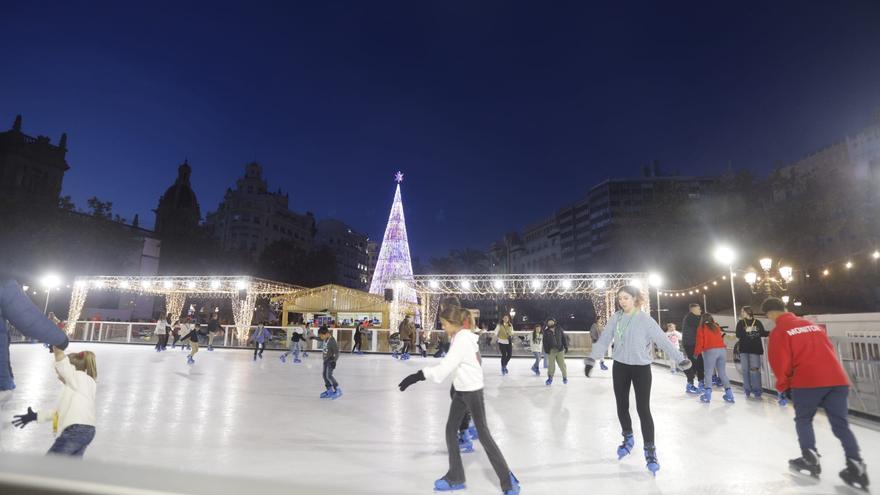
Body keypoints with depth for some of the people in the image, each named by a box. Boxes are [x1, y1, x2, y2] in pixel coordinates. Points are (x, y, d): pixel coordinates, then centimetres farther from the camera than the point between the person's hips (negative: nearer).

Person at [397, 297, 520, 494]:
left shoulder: (462, 340, -25)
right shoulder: (461, 336, 4)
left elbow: (443, 369, -34)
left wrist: (416, 376, -36)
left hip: (472, 392, -9)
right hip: (461, 390, 9)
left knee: (483, 435, 1)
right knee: (450, 430, 11)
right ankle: (455, 477, 25)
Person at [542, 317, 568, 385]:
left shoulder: (559, 329, 4)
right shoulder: (546, 332, 2)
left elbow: (564, 338, 7)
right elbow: (545, 341, 3)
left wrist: (566, 346, 2)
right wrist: (546, 349, -6)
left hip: (560, 349, 1)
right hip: (551, 350, 0)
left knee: (562, 364, 3)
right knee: (551, 365, -2)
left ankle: (565, 377, 21)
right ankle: (550, 378, 11)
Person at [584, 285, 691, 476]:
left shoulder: (645, 319, -12)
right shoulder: (615, 318, -3)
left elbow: (662, 340, -13)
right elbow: (603, 340, -3)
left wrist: (681, 359, -17)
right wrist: (591, 359, -9)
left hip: (641, 367, -4)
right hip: (620, 367, 4)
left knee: (643, 409, -5)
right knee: (622, 406, 14)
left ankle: (650, 450, 10)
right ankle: (628, 439, 37)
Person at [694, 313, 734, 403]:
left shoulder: (702, 328, 7)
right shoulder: (717, 327, 20)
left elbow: (700, 342, 4)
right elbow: (721, 339, 19)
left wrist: (696, 353, 12)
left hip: (710, 351, -4)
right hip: (722, 350, 4)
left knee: (708, 372, 1)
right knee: (723, 373, 13)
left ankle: (707, 395, -4)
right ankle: (729, 395, 12)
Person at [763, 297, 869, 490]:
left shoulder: (779, 332, -2)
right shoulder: (813, 325, 19)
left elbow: (780, 362, -4)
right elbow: (829, 350, 24)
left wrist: (783, 385, 12)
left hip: (807, 382, -6)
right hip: (837, 379, 6)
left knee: (803, 420, 14)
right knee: (841, 424, 12)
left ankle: (810, 459, 11)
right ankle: (856, 467, 4)